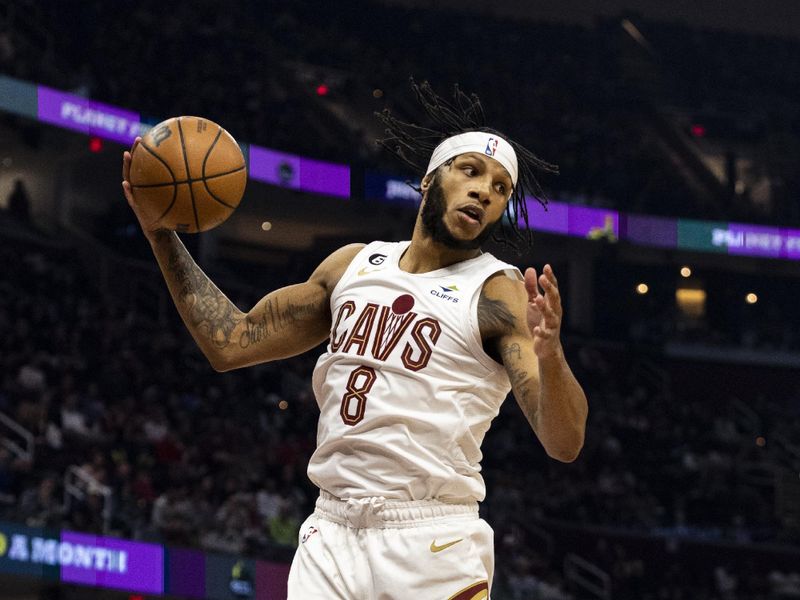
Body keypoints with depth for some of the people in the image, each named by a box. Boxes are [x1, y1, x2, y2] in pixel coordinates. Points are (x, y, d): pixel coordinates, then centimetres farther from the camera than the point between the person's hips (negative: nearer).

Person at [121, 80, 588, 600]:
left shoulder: (499, 295, -4)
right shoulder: (354, 265, 13)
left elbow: (565, 443, -14)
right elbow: (232, 343, 18)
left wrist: (549, 355, -35)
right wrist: (162, 234, 13)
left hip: (431, 543, -5)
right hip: (333, 534, 5)